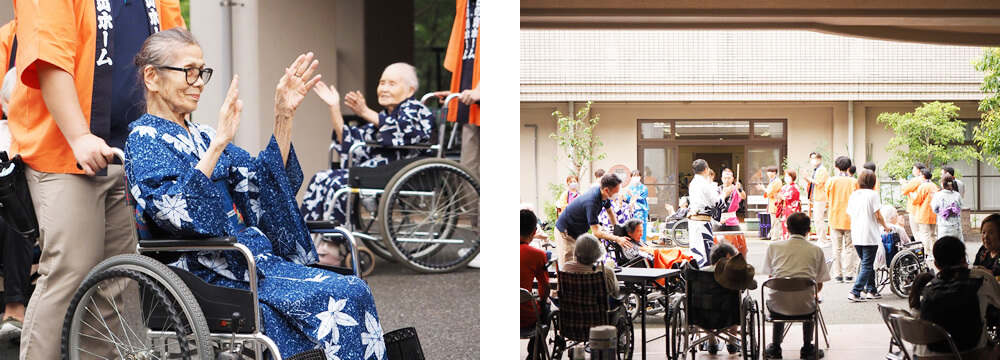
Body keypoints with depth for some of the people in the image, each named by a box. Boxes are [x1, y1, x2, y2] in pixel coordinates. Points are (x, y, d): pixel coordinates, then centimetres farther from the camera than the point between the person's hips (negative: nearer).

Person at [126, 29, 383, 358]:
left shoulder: (199, 135, 20)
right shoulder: (145, 139, -3)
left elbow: (268, 184, 15)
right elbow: (173, 213, -21)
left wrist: (283, 116, 6)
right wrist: (218, 143, -26)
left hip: (253, 261, 7)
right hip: (210, 278, -7)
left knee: (354, 291, -16)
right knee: (342, 296, -23)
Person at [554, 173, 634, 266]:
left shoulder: (604, 196, -8)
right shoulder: (591, 203, -36)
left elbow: (610, 212, 13)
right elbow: (596, 232, -37)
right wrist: (617, 239, -39)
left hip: (578, 232, 9)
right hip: (565, 231, -9)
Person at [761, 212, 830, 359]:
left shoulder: (774, 246, 6)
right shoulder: (816, 250, 5)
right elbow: (819, 286, 8)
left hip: (777, 306, 1)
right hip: (804, 307, 0)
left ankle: (775, 348, 40)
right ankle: (807, 348, 38)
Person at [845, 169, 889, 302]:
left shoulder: (853, 195, 8)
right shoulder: (872, 194, -9)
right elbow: (878, 215, -9)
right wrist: (885, 227, 7)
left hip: (856, 236, 6)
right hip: (870, 235, -6)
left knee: (867, 264, 19)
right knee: (867, 266, -3)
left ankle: (872, 290, 23)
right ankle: (855, 292, -12)